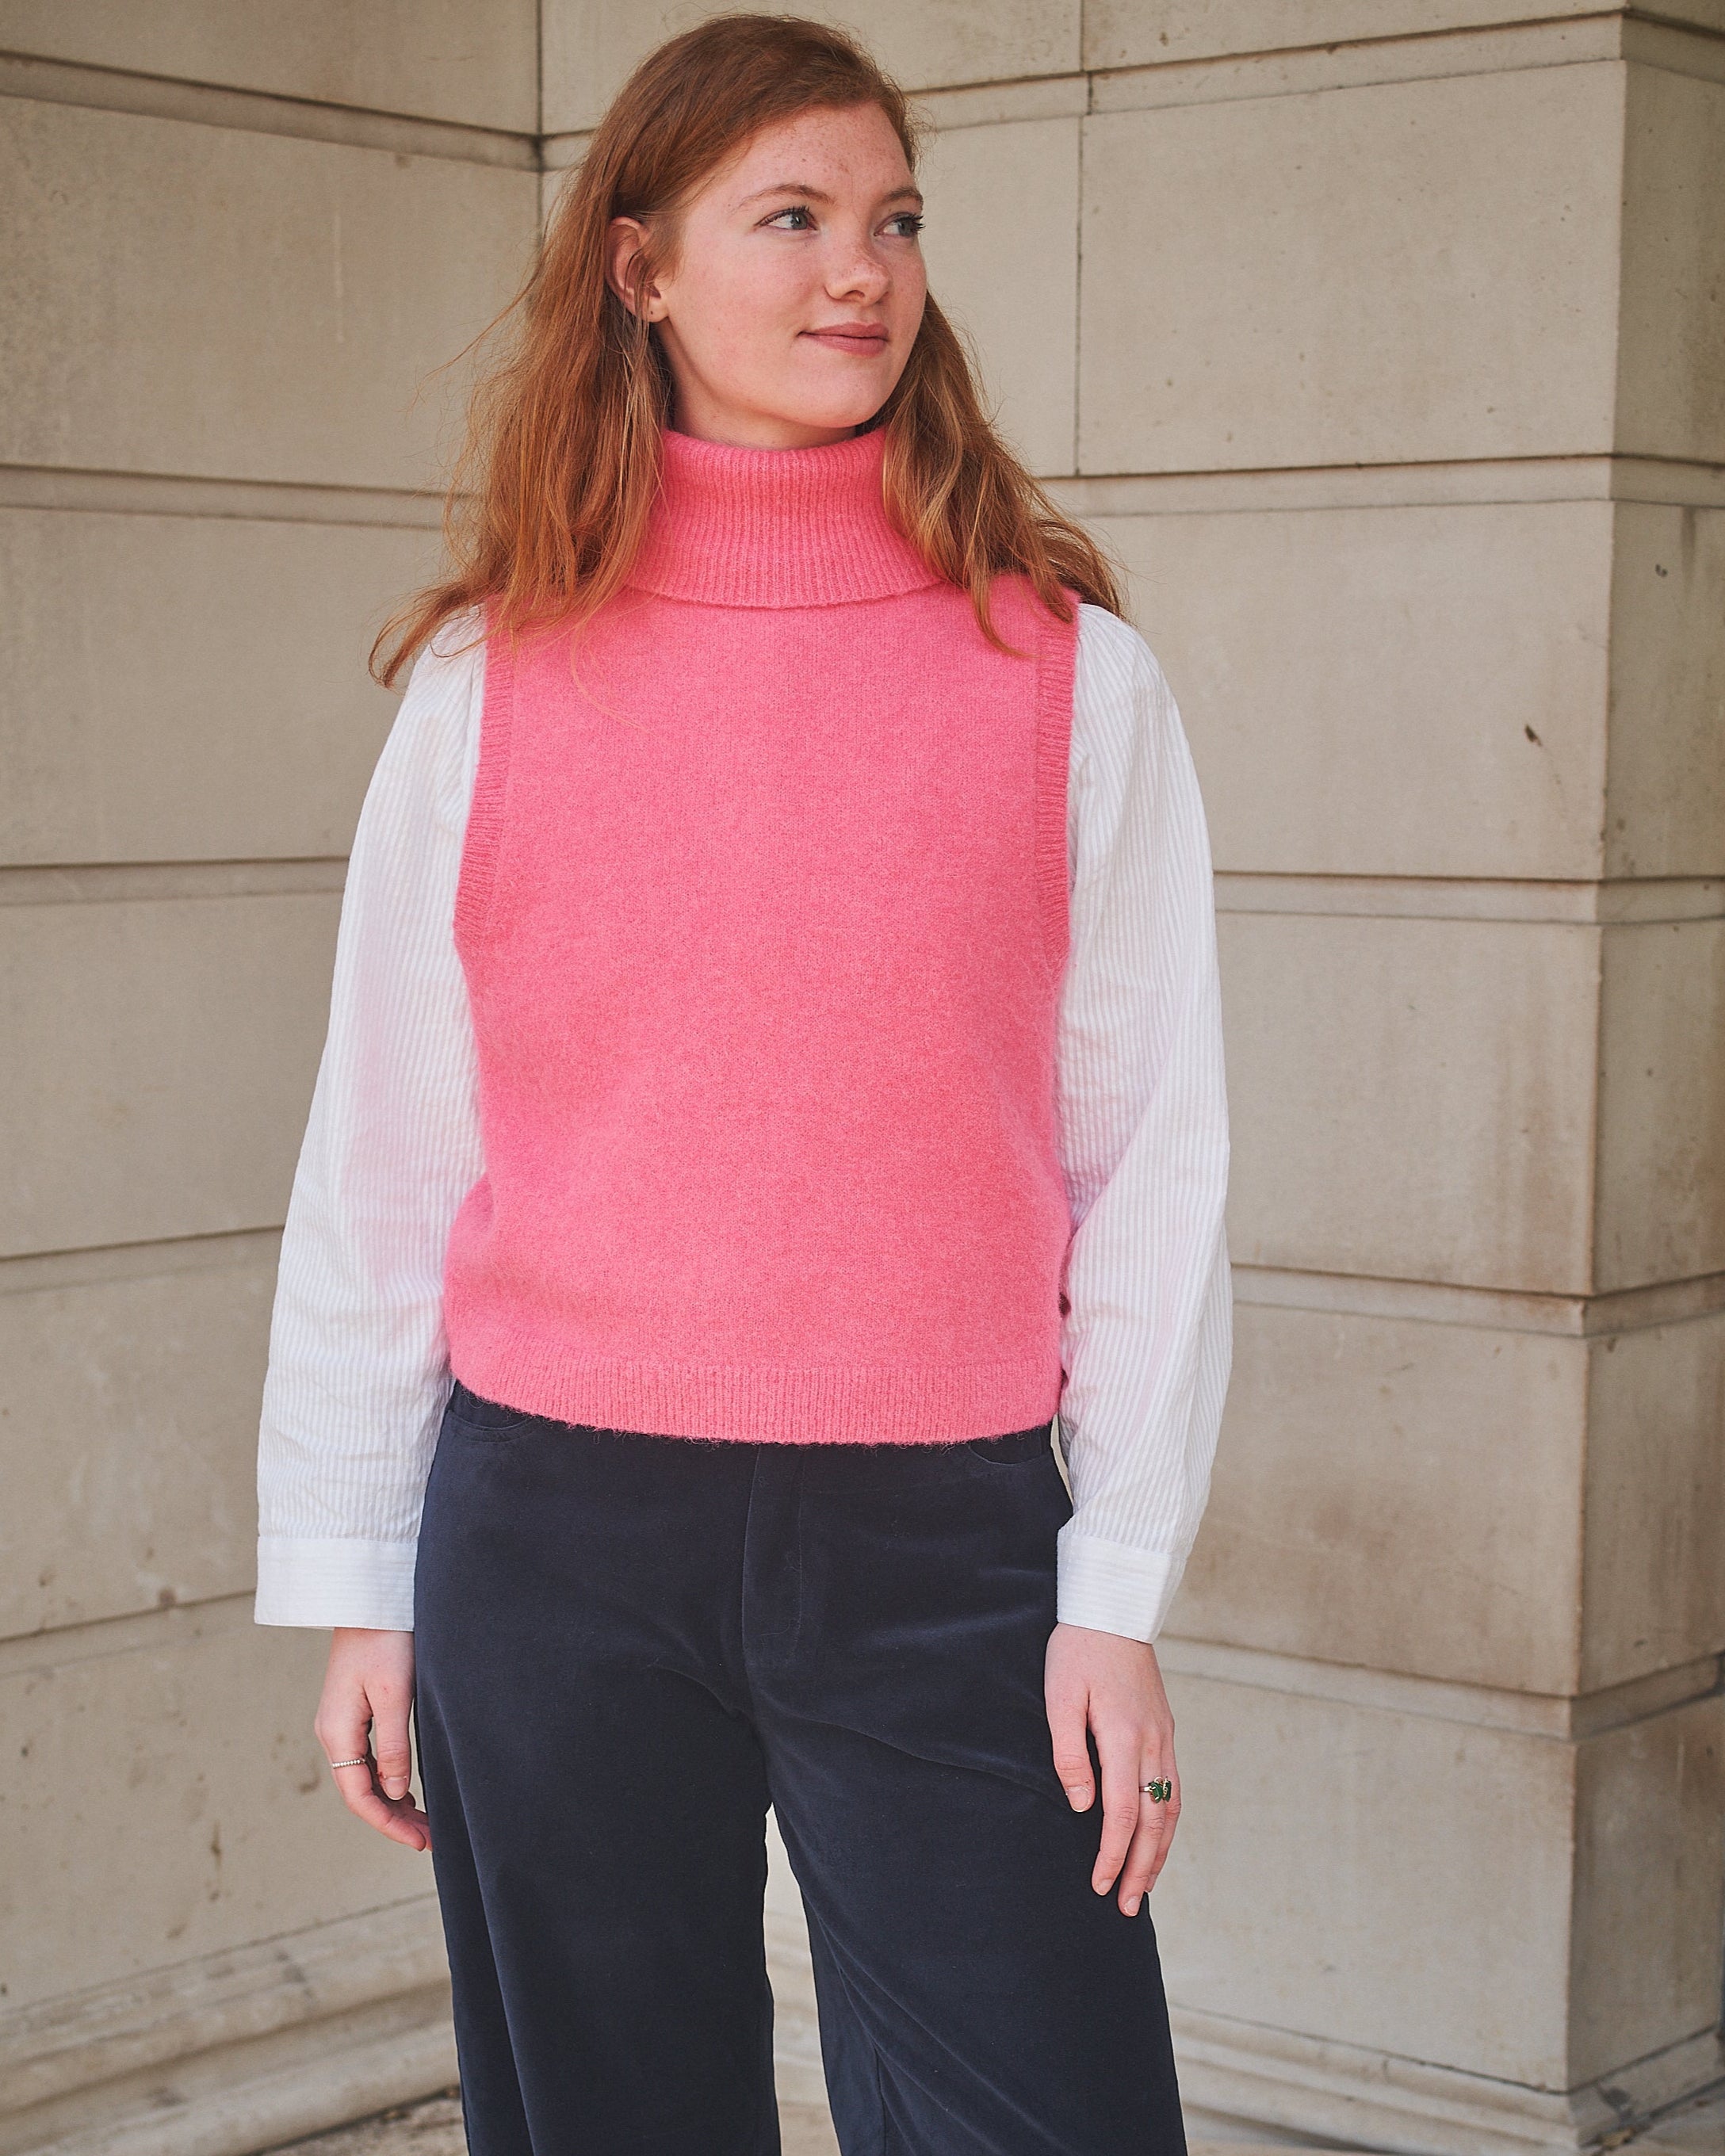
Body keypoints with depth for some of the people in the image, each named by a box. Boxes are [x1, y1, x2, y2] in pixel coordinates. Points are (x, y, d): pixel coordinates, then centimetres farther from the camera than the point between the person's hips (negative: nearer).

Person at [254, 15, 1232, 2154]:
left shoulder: (1069, 675, 1)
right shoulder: (490, 681, 3)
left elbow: (1153, 1159, 2)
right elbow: (379, 1151, 7)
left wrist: (1118, 1592, -2)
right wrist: (352, 1586, 7)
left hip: (939, 1549, -1)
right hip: (551, 1539, 1)